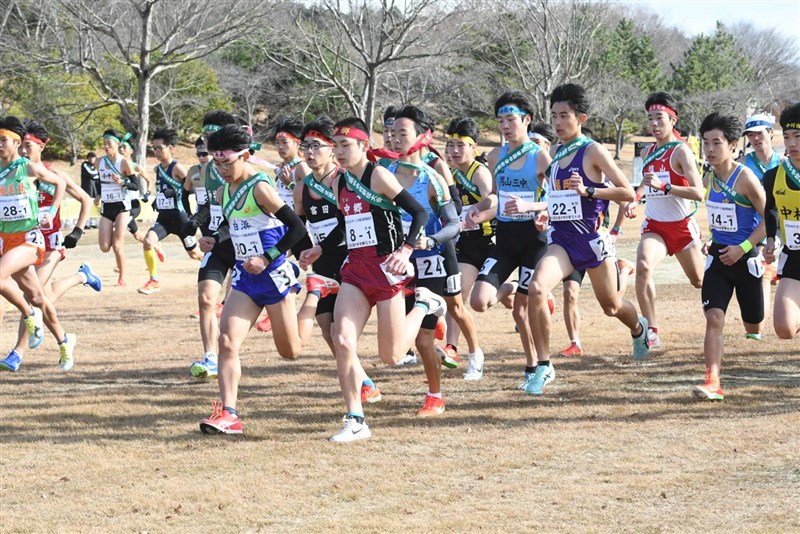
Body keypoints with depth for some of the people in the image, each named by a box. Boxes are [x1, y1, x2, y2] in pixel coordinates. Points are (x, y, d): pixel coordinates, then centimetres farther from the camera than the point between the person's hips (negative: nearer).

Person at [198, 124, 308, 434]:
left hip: (273, 275, -7)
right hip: (245, 279, 7)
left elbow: (297, 228, -19)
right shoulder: (224, 193, 8)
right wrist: (215, 243, 3)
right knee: (227, 341, -13)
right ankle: (228, 415, -16)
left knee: (291, 351, 6)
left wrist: (267, 258, -21)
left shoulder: (260, 188, -16)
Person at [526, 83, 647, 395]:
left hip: (591, 238, -4)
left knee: (611, 306, 14)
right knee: (536, 289, -23)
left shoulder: (593, 151, -10)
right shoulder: (556, 153, 10)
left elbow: (628, 193, -14)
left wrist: (588, 191, -24)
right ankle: (543, 366, -16)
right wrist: (547, 213, 12)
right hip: (561, 239, 4)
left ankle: (639, 328, 52)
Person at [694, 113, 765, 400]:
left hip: (745, 258, -4)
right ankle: (712, 383, -18)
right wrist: (715, 241, 12)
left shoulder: (746, 178, -17)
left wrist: (742, 248, -20)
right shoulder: (711, 176, 3)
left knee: (753, 325, 12)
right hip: (718, 257, 4)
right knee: (714, 319, -13)